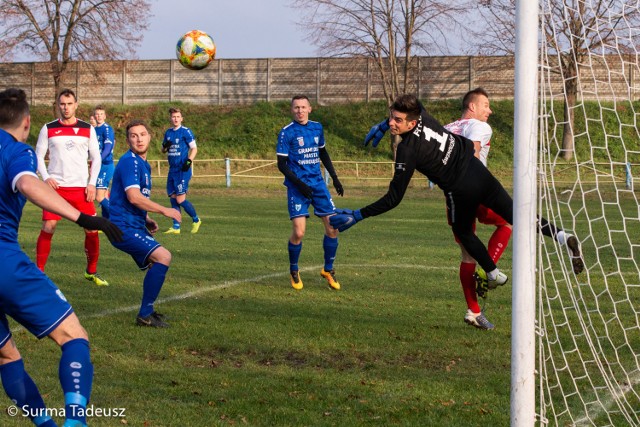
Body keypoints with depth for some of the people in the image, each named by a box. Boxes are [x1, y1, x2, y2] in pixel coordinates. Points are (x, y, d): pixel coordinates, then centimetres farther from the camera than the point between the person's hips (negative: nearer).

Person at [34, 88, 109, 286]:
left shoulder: (88, 129, 7)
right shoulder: (48, 129, 4)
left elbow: (96, 158, 9)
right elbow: (38, 155, 7)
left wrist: (92, 183, -1)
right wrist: (46, 177, -9)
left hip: (81, 188, 1)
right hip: (56, 186, -1)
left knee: (92, 230, -2)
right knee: (48, 229, -11)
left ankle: (91, 272, 15)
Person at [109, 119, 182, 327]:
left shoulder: (143, 164, 18)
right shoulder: (130, 162, -14)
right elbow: (133, 197, -25)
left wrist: (146, 220, 16)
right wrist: (165, 210, -19)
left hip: (135, 226, 11)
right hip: (124, 228, -11)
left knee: (157, 265, 22)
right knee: (163, 257, -23)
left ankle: (147, 311, 32)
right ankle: (145, 314, -18)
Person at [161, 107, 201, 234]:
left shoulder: (186, 132, -6)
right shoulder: (168, 132, 14)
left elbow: (194, 148, -7)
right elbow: (163, 150, 21)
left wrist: (189, 161, -22)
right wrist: (165, 146, -2)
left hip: (182, 170, -7)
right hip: (172, 170, 7)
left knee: (180, 199, -10)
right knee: (173, 198, 4)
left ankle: (196, 220, 10)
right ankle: (176, 227, 9)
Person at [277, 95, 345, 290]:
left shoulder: (317, 127, 8)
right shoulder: (287, 132, -7)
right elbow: (282, 164, -7)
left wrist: (334, 177, 16)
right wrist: (299, 184, -17)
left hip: (318, 184, 5)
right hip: (298, 187, -5)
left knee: (333, 226, -1)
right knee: (299, 232, -14)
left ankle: (328, 270, 17)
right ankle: (294, 271, 11)